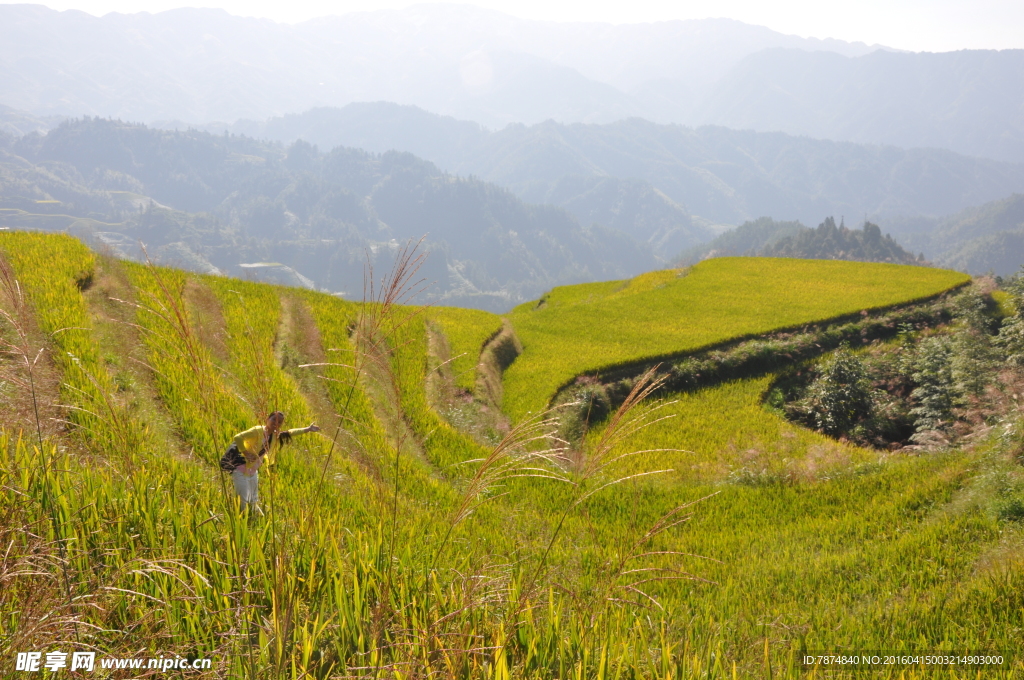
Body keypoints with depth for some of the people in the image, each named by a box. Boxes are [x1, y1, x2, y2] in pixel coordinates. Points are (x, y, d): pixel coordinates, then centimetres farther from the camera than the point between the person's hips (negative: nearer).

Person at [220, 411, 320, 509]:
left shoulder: (275, 436, 1)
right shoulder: (258, 431, -22)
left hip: (253, 471, 8)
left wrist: (308, 429, 18)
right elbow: (237, 438, -29)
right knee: (242, 500, -10)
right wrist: (245, 453, -26)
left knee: (252, 502, 19)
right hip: (241, 469, -8)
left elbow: (290, 433, 17)